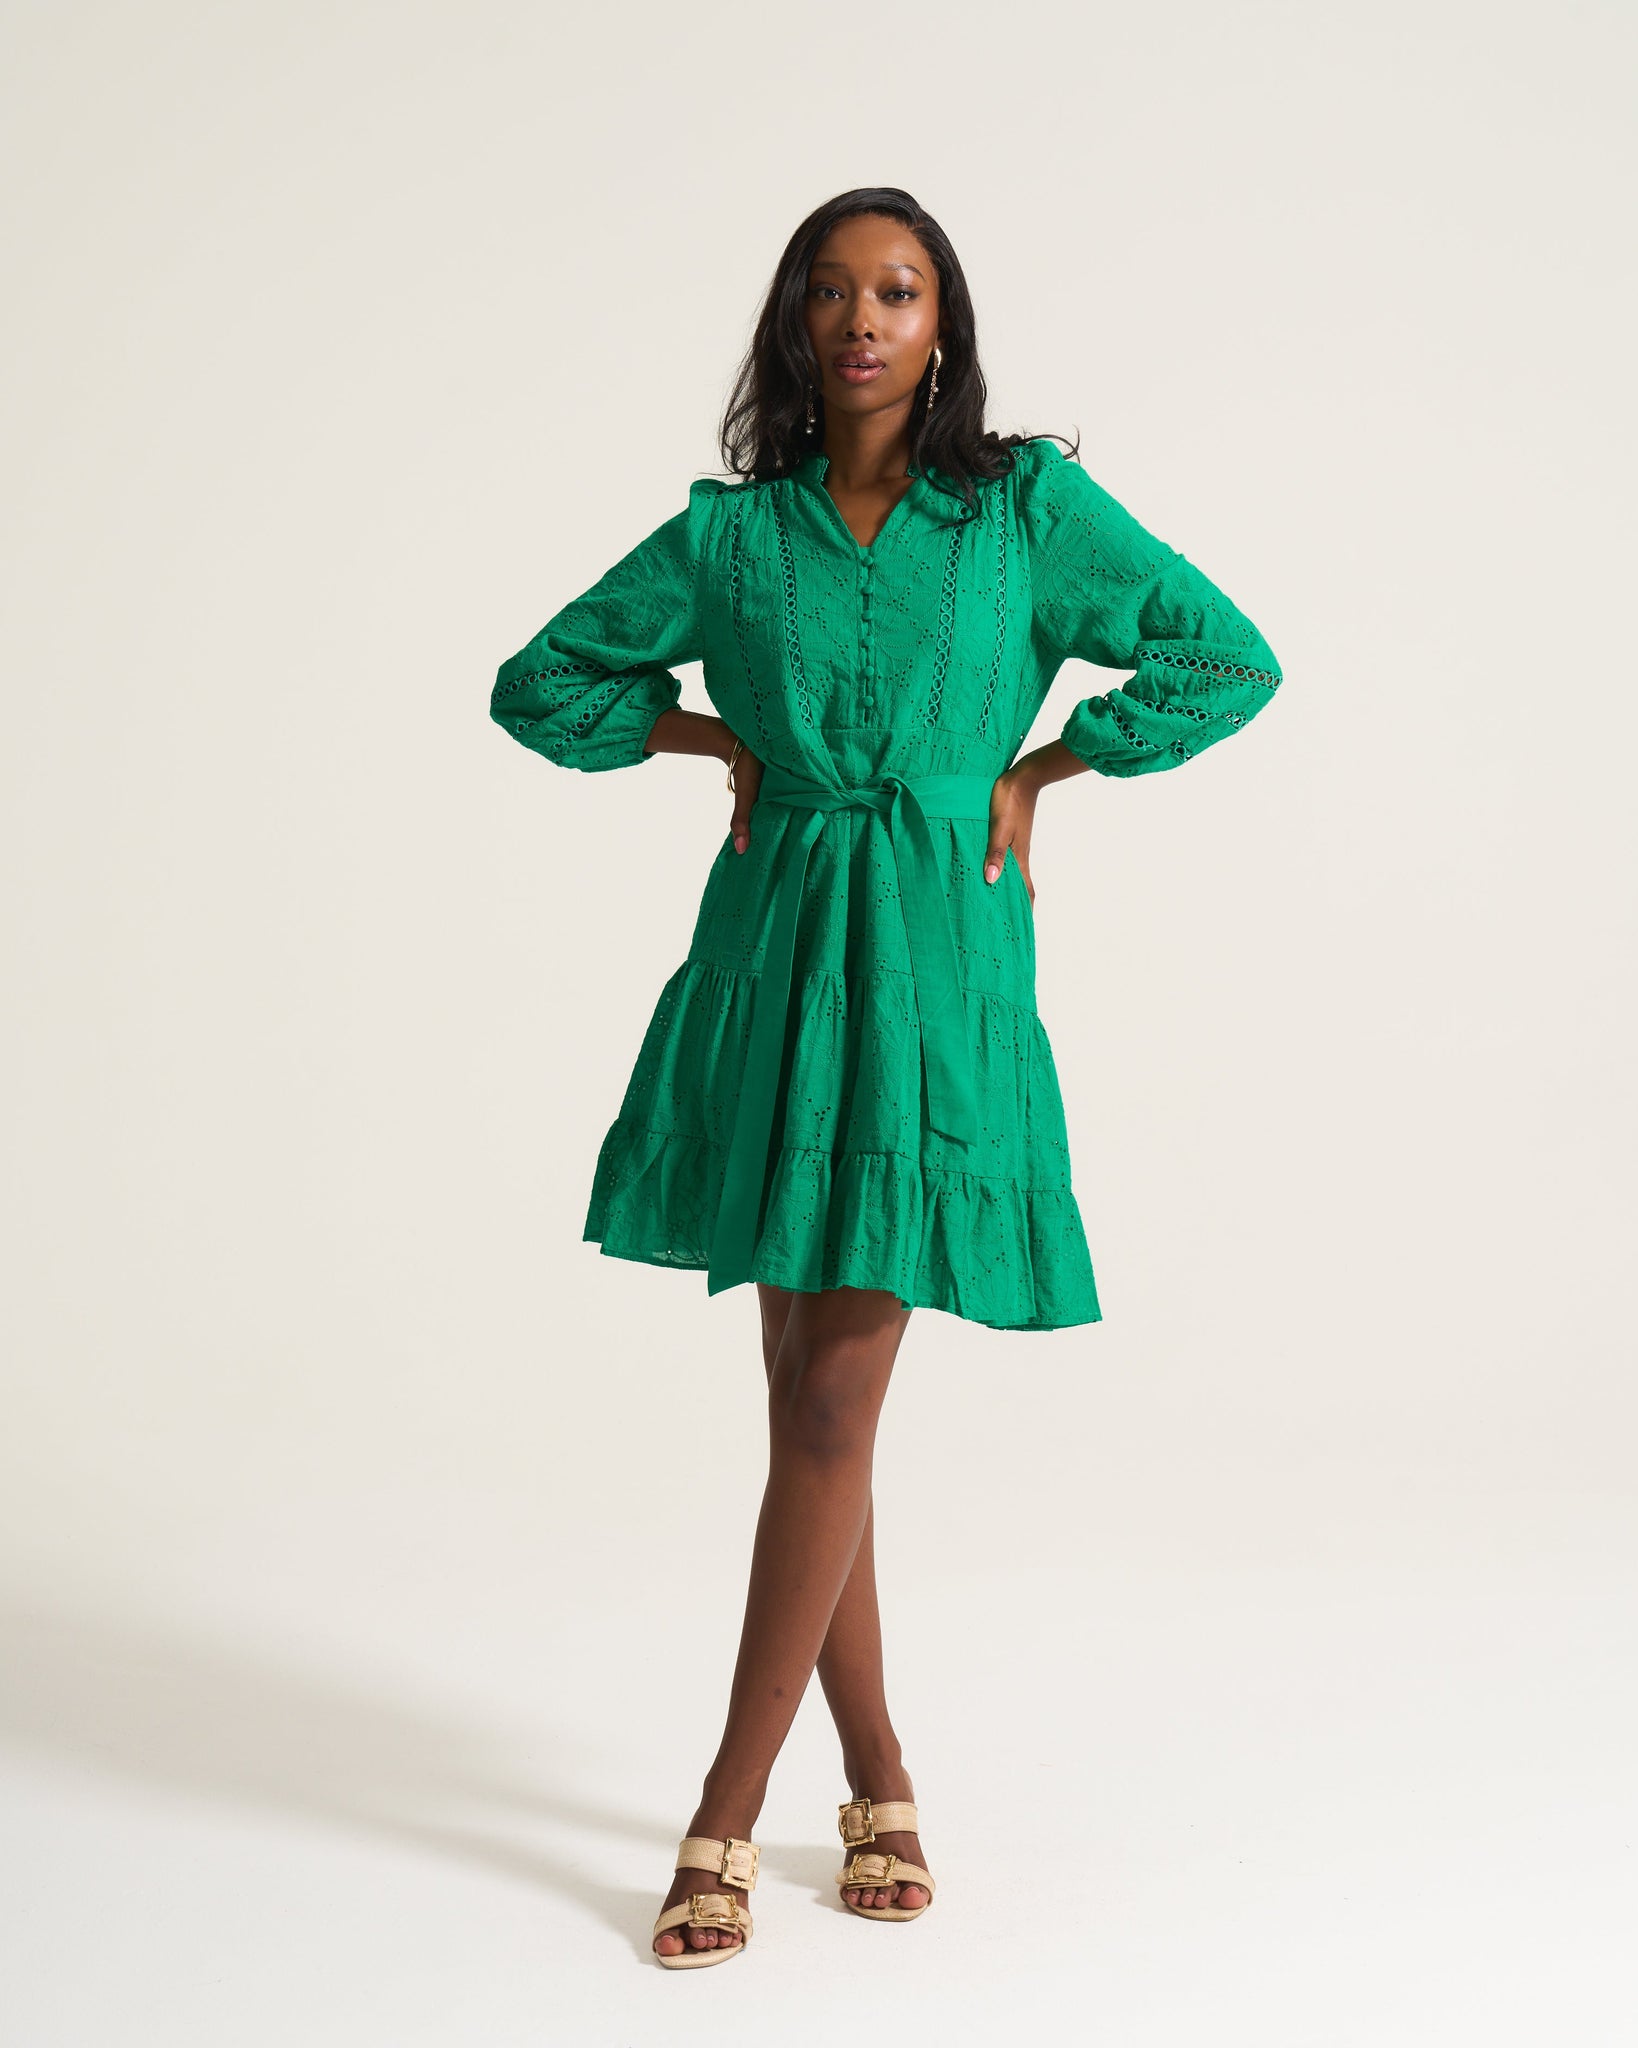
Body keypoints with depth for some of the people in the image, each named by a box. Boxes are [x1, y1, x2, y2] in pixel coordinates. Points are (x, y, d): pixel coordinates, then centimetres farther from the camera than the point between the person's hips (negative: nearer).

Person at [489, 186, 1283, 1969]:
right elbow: (540, 685, 16)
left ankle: (728, 1813, 6)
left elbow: (1227, 661, 3)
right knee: (804, 1399, 6)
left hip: (935, 970, -2)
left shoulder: (1027, 504, 3)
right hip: (771, 962, 3)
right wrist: (716, 738, 5)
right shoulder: (732, 532, 8)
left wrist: (1035, 768, -1)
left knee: (834, 1406, -5)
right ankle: (878, 1784, 21)